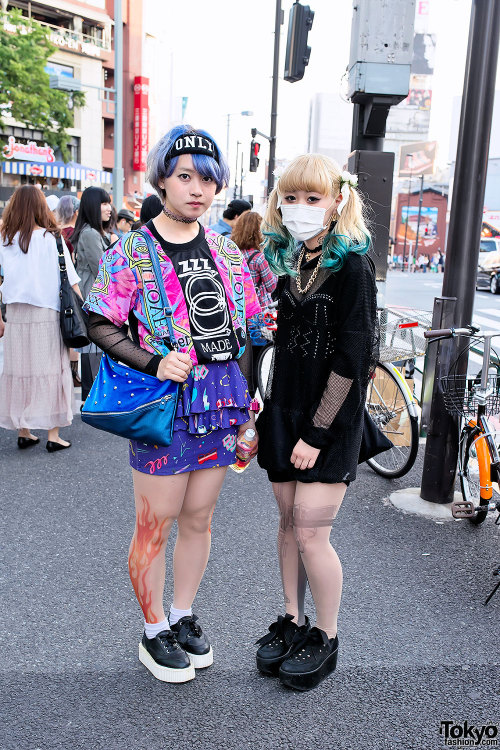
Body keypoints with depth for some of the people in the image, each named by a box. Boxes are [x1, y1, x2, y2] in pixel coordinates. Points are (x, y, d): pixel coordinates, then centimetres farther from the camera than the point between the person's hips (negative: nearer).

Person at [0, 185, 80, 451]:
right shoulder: (51, 239, -5)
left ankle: (23, 432, 20)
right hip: (47, 316, -3)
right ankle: (53, 435, 9)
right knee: (50, 371, 4)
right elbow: (71, 282, -8)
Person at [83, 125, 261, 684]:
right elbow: (100, 326, -7)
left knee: (198, 519, 15)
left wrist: (248, 405, 11)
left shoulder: (226, 250, 9)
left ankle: (183, 616, 35)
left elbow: (243, 332, 13)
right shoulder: (132, 252, -5)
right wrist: (154, 364, -21)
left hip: (221, 401, 5)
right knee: (155, 525, 6)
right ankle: (154, 631, 27)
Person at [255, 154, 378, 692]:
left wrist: (317, 433, -16)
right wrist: (261, 413, 9)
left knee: (310, 532, -2)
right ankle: (292, 620, 32)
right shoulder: (282, 261, 9)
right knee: (288, 521, 14)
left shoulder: (352, 266, -11)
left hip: (332, 419, -6)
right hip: (284, 411, 6)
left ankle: (326, 638, 20)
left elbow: (352, 360, -15)